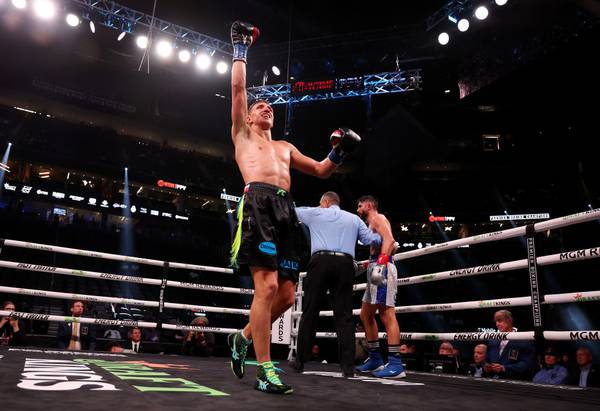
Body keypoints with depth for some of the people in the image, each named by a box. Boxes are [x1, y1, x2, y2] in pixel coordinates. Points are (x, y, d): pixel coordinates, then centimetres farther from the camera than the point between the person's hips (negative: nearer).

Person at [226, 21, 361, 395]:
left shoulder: (285, 147, 33)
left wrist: (338, 154, 15)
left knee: (286, 295, 0)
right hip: (258, 205, -5)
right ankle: (265, 370, -9)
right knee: (267, 286, -17)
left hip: (286, 210, 6)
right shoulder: (242, 135, 22)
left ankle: (244, 338, 23)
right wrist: (240, 51, 22)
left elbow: (320, 171, 33)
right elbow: (238, 89, 15)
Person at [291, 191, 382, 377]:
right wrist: (381, 238, 33)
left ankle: (300, 361, 7)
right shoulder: (354, 219, 21)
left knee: (309, 313, 4)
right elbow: (369, 239, 15)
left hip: (320, 262, -1)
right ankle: (348, 366, -3)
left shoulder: (315, 213, 17)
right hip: (344, 264, 2)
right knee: (344, 316, 2)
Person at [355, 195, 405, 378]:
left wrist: (380, 262, -30)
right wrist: (367, 264, 29)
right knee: (366, 315, 12)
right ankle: (375, 358, 17)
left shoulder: (377, 218, 0)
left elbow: (389, 240, -18)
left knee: (387, 314, -15)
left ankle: (395, 364, -16)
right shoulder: (373, 224, 28)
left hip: (382, 267, -11)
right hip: (377, 267, 11)